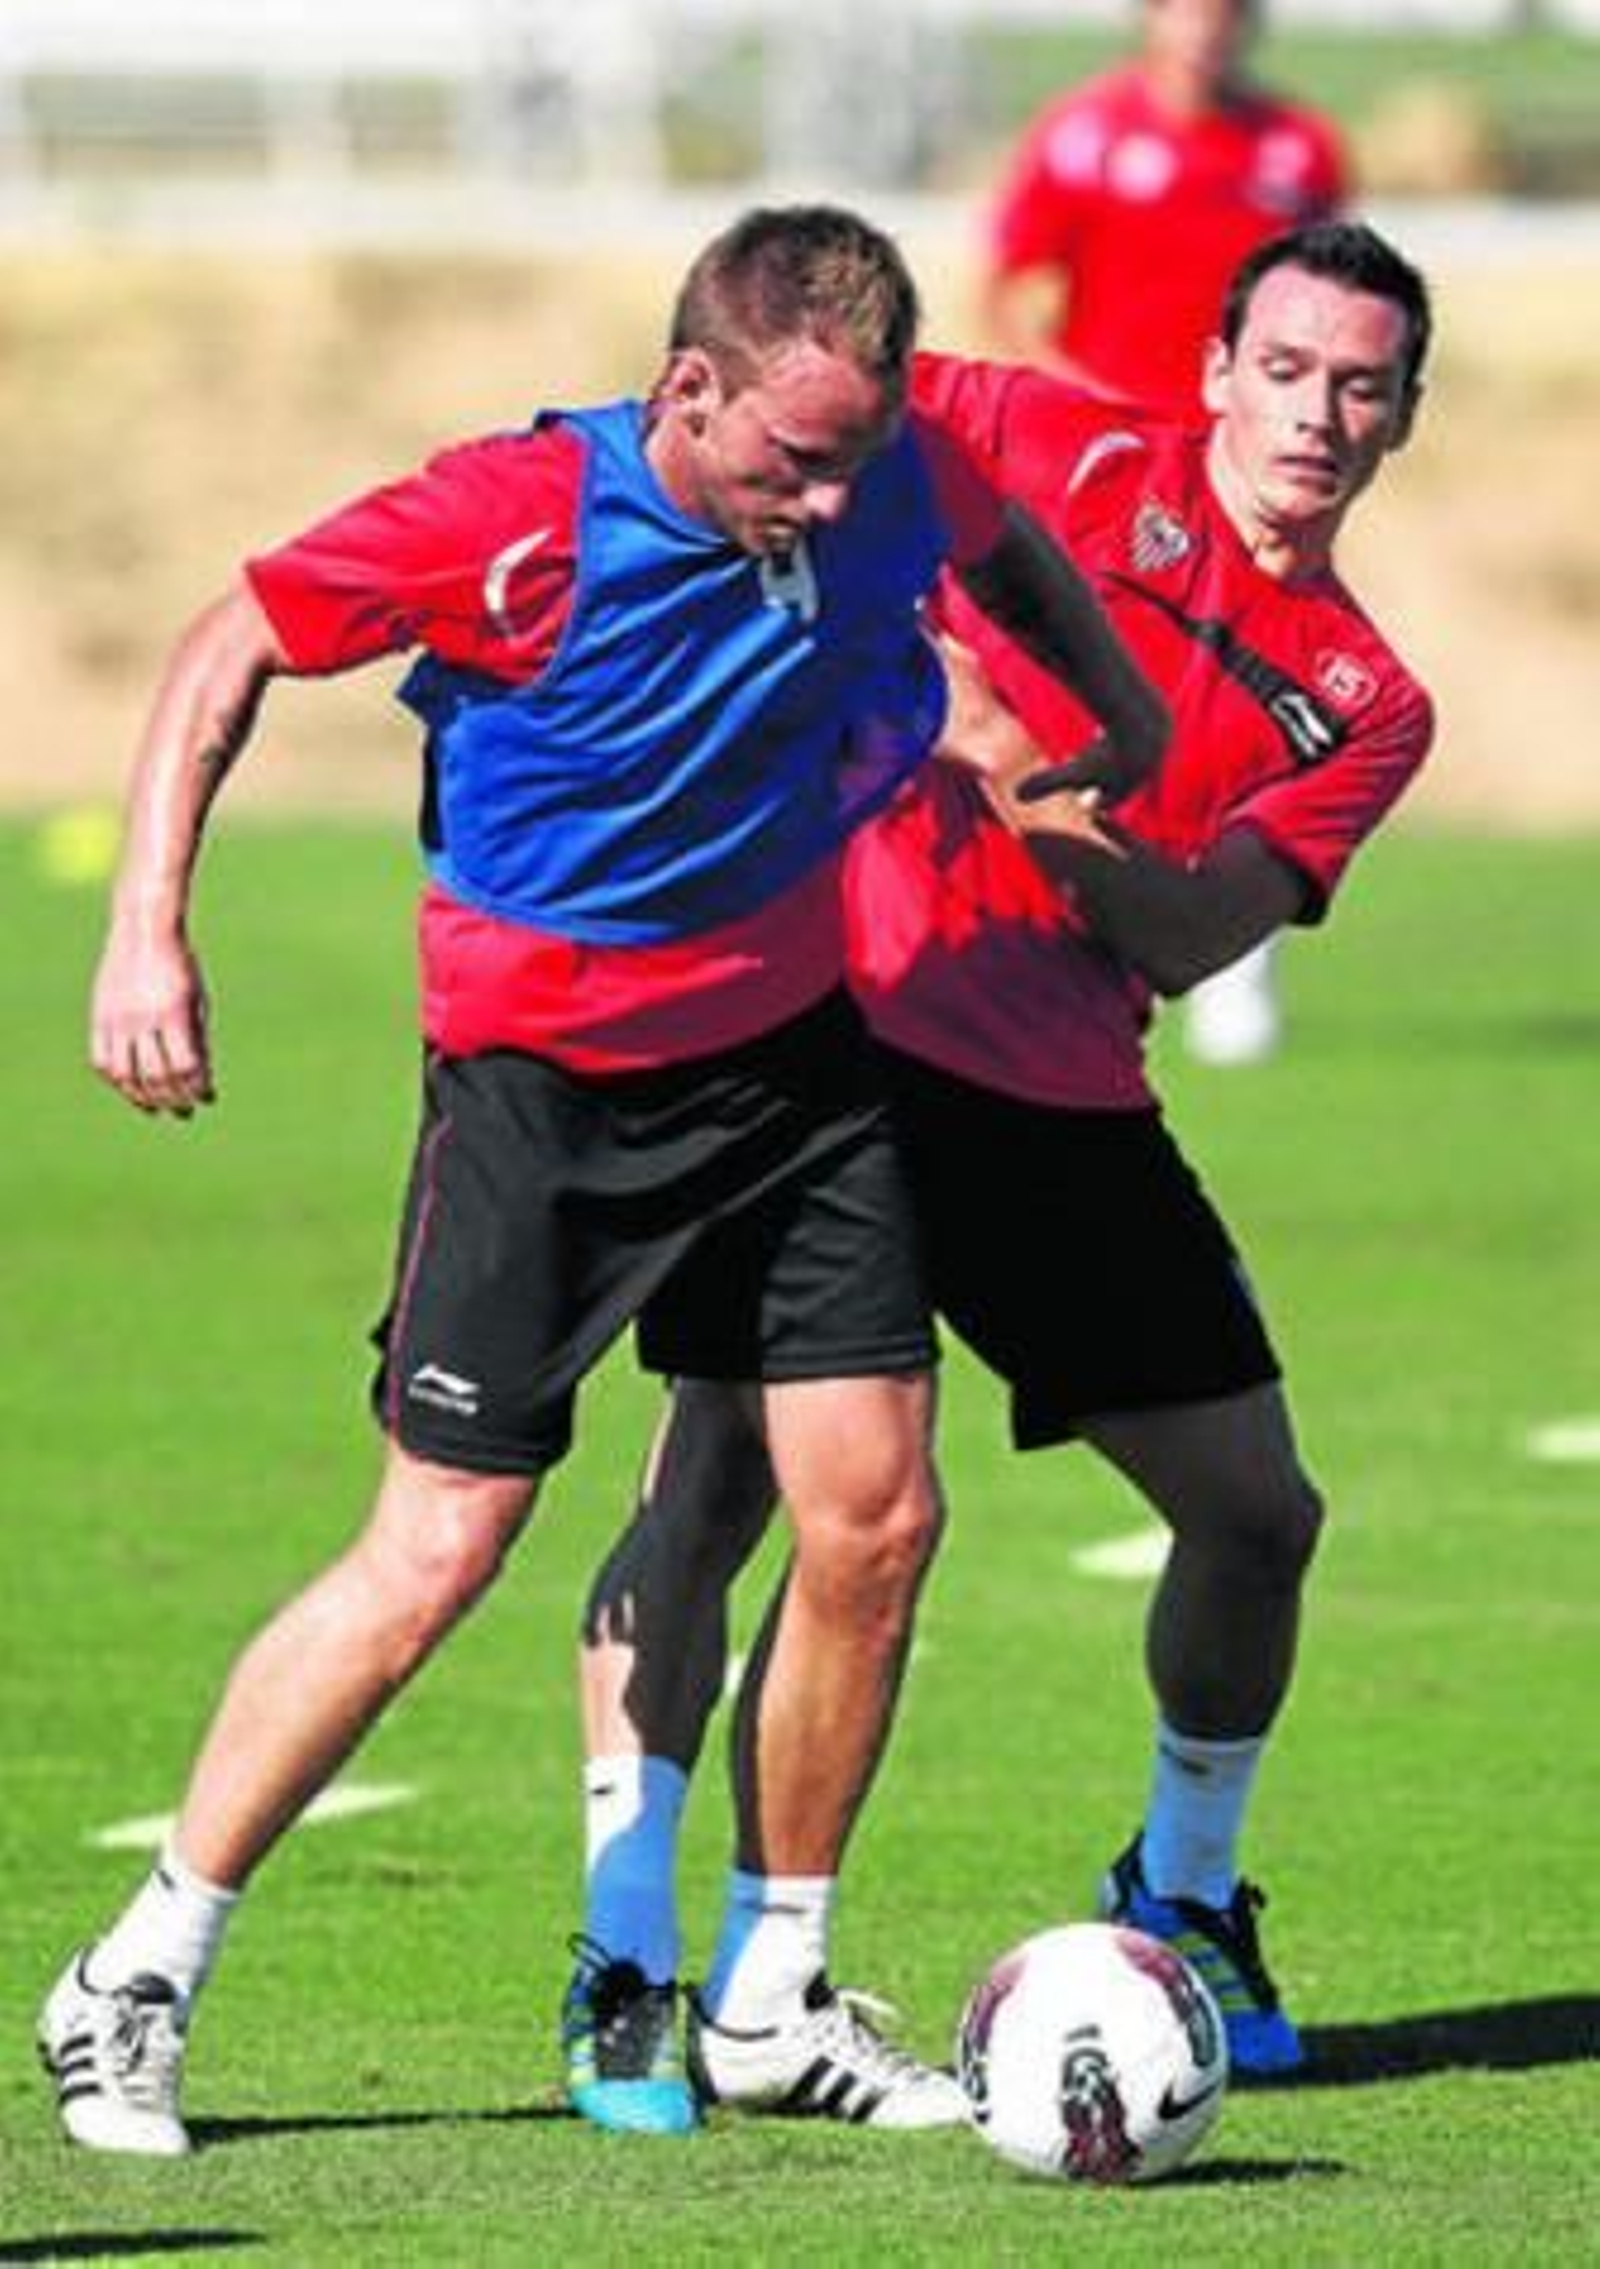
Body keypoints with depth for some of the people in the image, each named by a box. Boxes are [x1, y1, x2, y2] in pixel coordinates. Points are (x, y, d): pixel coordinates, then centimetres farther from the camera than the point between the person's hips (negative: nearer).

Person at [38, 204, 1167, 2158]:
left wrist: (1127, 717, 16)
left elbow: (1008, 546, 16)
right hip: (540, 1082, -5)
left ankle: (774, 2001, 15)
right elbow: (233, 647, -12)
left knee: (875, 1518, -2)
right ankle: (135, 1986, 2)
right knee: (435, 1556, -9)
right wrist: (148, 929, -19)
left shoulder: (897, 475, -11)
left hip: (790, 1048, 5)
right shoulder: (515, 523, -24)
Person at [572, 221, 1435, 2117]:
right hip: (841, 1021, -4)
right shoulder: (1069, 453, 2)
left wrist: (1045, 802, -22)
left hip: (1060, 1107, 4)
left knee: (1257, 1509, 7)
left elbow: (1186, 939, -4)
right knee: (723, 1469, -15)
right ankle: (627, 1943, -11)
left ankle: (1184, 1894, 31)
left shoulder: (1365, 707, 9)